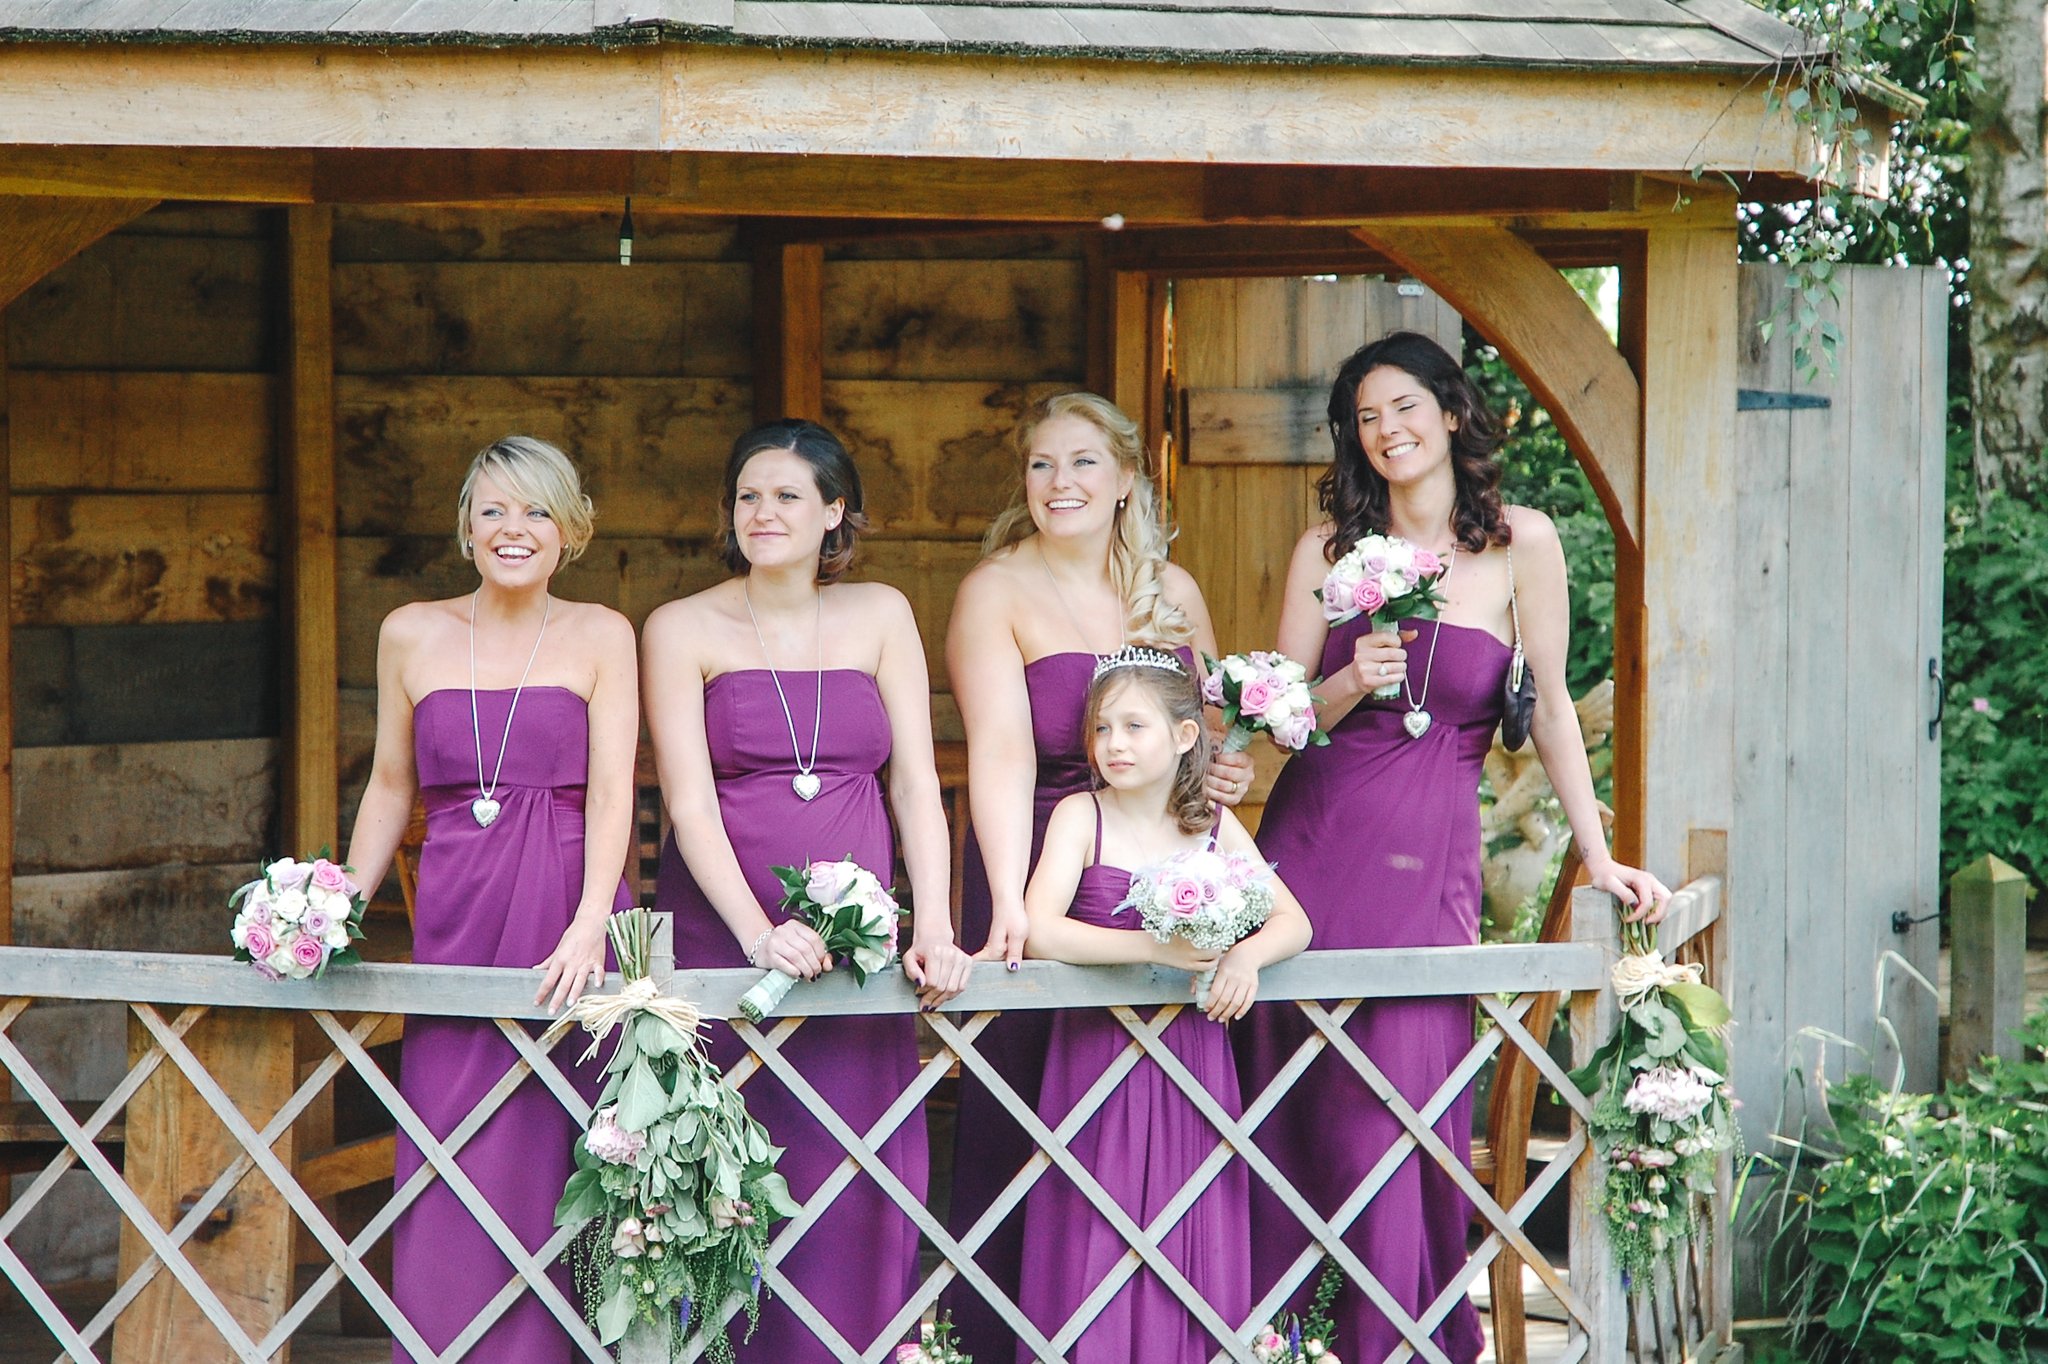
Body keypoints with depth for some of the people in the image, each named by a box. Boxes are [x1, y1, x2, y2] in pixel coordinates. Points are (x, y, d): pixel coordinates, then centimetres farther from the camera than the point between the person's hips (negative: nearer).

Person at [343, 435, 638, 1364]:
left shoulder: (600, 636, 4)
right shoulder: (412, 634, 11)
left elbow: (610, 791, -4)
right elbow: (390, 788, 18)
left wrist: (589, 926, -17)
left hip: (567, 916, -2)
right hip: (454, 922, 2)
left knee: (547, 1170, -3)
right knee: (449, 1176, -3)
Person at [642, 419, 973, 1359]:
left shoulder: (880, 617, 10)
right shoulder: (683, 630, 3)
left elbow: (915, 785, 5)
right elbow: (690, 803, -7)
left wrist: (933, 929, -8)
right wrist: (759, 931, -20)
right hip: (722, 939, -2)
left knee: (856, 1188, -2)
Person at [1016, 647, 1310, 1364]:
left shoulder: (1213, 825, 6)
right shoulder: (1080, 816, -4)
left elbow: (1294, 923, 3)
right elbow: (1040, 932, -17)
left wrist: (1247, 954, -19)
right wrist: (1158, 948, -23)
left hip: (1194, 1060, 3)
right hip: (1098, 1056, -3)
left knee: (1195, 1244, 3)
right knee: (1097, 1245, -2)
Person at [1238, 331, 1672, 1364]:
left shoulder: (1520, 542, 2)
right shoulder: (1329, 547, 7)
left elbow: (1550, 707, 7)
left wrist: (1598, 855, 7)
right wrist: (1353, 684, -12)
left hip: (1430, 855, -2)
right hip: (1312, 841, 2)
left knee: (1400, 1107, -6)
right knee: (1288, 1103, 3)